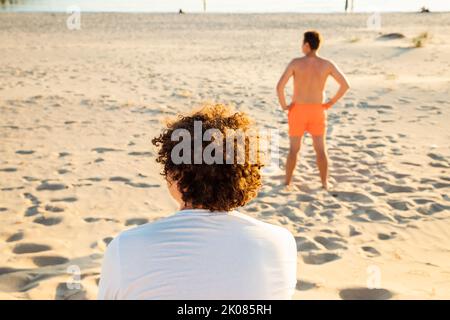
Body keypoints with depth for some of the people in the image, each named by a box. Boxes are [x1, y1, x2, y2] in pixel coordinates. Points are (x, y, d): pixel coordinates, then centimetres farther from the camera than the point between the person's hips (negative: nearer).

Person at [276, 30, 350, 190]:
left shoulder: (296, 62, -14)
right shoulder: (327, 64, -8)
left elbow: (280, 86, -22)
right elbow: (345, 85, -9)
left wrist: (283, 105, -7)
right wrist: (331, 102, 3)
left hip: (297, 111, -1)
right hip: (317, 112, 1)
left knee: (294, 149, 13)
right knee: (321, 150, 13)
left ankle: (287, 182, 17)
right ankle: (324, 183, 15)